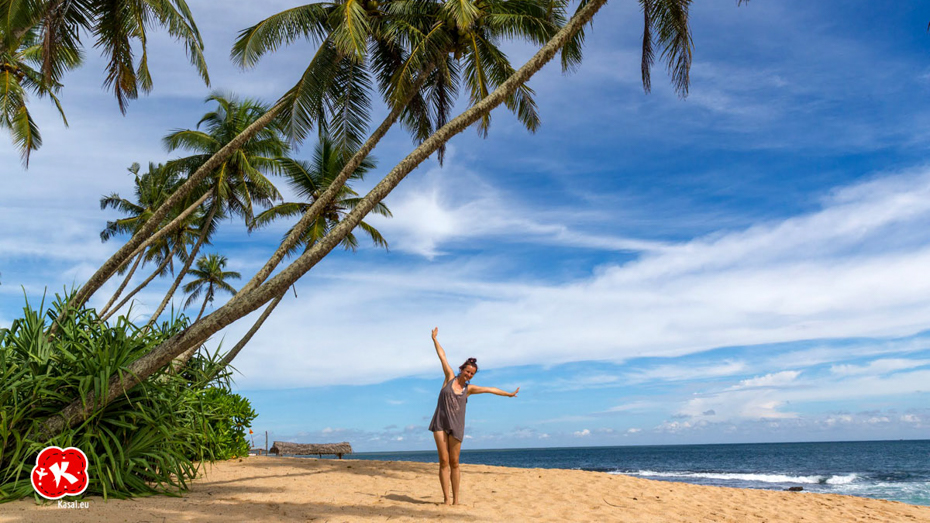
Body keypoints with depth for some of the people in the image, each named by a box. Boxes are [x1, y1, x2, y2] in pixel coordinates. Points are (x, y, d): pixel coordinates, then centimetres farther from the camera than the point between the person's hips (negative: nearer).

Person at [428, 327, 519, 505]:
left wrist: (508, 394, 21)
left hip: (456, 426, 1)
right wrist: (435, 339, 15)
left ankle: (456, 497, 12)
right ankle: (446, 498, -4)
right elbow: (442, 356, 10)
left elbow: (490, 389, 17)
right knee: (443, 461, -6)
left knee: (454, 463, 2)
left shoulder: (468, 388, 11)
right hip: (440, 423, -1)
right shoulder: (450, 377, 7)